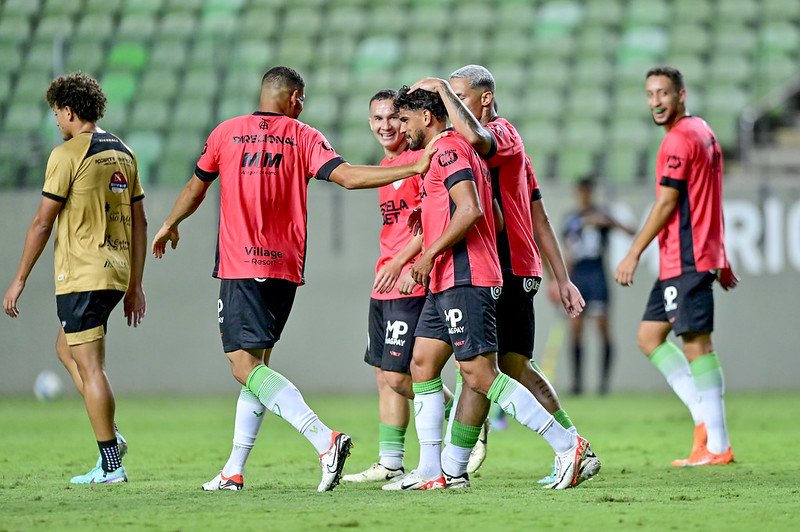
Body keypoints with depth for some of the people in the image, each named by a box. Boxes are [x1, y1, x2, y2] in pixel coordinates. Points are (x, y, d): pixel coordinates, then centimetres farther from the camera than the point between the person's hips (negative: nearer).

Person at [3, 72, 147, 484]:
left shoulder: (67, 154, -10)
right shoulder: (123, 153, 12)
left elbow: (43, 222, -11)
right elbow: (139, 222, 14)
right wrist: (135, 285, 18)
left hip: (81, 276, -8)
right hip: (116, 274, 8)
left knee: (89, 367, -4)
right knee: (66, 349, 22)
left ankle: (111, 465, -5)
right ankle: (110, 435, 11)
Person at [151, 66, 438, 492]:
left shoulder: (226, 133, 6)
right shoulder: (304, 137, 5)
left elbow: (195, 189, 20)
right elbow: (347, 176, -10)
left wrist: (170, 225, 39)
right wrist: (415, 168, -8)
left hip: (241, 265, -3)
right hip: (286, 267, 4)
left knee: (245, 366, -11)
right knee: (257, 363, 14)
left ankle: (325, 439, -28)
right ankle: (234, 470, 11)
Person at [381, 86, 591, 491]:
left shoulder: (447, 149, -9)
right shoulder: (450, 151, 22)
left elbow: (470, 210, -22)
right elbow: (491, 217, 22)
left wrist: (430, 253, -16)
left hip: (465, 282, -11)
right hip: (445, 283, 11)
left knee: (480, 375, -13)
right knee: (422, 364, 9)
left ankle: (567, 446, -12)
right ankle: (431, 471, 8)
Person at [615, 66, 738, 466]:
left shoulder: (679, 140, -12)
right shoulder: (702, 133, 18)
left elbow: (667, 204, -16)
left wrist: (634, 254, -14)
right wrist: (721, 262, 25)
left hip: (685, 260, -10)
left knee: (695, 343, -9)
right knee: (648, 336, 12)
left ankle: (716, 445, -8)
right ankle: (705, 418, 7)